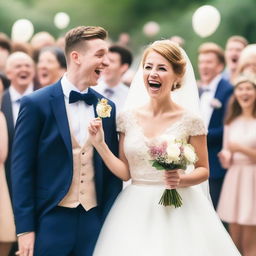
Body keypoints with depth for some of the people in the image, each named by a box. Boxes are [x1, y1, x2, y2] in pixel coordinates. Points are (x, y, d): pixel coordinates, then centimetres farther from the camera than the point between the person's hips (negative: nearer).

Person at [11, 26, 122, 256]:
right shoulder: (36, 104, -5)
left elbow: (112, 171, 11)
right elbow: (22, 170, -5)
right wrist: (25, 228, -9)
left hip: (95, 222, 4)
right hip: (51, 221, -4)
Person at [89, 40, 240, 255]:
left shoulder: (190, 121, -6)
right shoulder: (127, 118, 2)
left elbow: (203, 170, 1)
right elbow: (124, 172, 4)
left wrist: (181, 179, -18)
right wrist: (100, 144, -6)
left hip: (178, 210, -2)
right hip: (136, 212, 3)